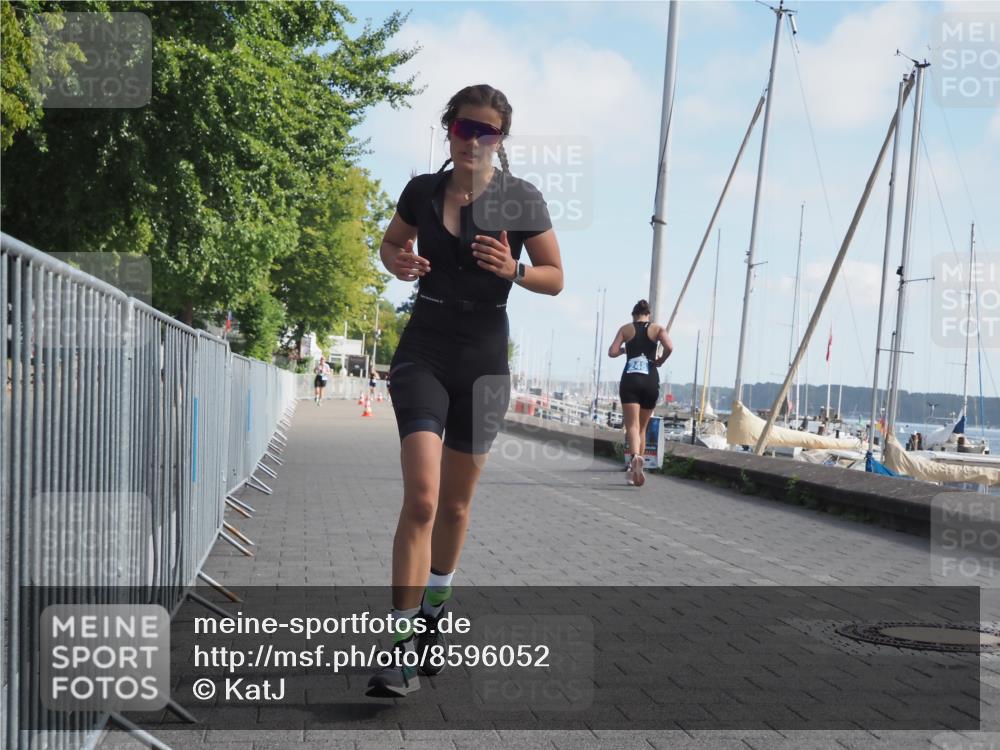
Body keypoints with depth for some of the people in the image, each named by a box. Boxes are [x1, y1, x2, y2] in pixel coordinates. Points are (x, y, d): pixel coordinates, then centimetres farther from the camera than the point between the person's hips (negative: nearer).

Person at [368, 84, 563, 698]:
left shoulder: (521, 200, -2)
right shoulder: (422, 191, 2)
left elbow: (555, 278, 3)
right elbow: (391, 242, 19)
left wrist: (514, 269, -18)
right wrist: (399, 264, -5)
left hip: (485, 361, 0)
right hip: (423, 353, 0)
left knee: (455, 504, 11)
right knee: (422, 497, -16)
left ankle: (434, 612, 36)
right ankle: (405, 644, -14)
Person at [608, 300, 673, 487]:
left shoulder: (626, 329, 9)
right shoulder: (657, 328, 8)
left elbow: (612, 352, -1)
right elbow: (669, 347, -10)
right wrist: (660, 361, 9)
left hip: (630, 379, -1)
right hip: (650, 380, 1)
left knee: (632, 426, -10)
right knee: (642, 427, 15)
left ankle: (635, 457, -39)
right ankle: (635, 469, 19)